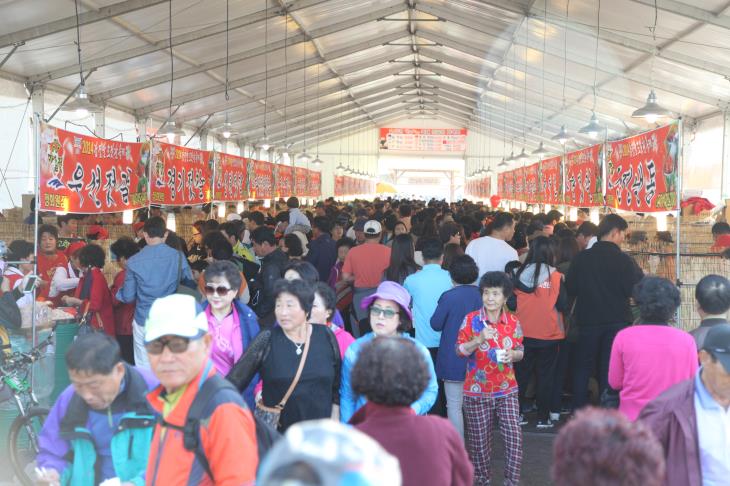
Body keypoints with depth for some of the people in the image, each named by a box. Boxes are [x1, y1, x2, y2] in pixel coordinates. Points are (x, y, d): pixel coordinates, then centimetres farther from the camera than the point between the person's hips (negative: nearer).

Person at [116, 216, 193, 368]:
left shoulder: (133, 262, -8)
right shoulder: (178, 257, -6)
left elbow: (128, 297, -1)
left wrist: (119, 291, 20)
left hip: (144, 322, -1)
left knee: (144, 370, 8)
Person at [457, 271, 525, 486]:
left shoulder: (513, 321, 1)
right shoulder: (471, 319, -6)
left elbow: (520, 351, 9)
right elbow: (459, 350, -6)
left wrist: (512, 355, -14)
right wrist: (479, 340, -22)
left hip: (507, 390, 2)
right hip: (477, 391, -1)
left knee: (514, 437, -6)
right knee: (479, 439, 7)